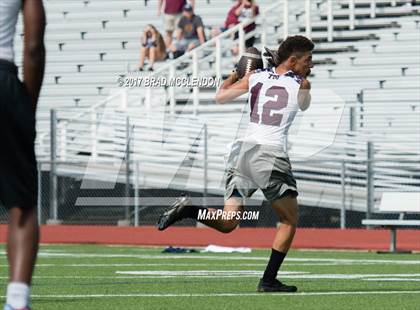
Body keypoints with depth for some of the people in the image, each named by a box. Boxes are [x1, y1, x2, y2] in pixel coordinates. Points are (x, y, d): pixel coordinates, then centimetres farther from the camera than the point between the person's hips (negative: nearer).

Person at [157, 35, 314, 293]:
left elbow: (220, 96, 19)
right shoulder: (302, 85, 2)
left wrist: (236, 73, 33)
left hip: (243, 149, 4)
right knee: (290, 221, 14)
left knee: (227, 224, 8)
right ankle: (269, 281, 8)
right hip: (271, 156, -4)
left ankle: (189, 209, -19)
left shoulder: (255, 77, 9)